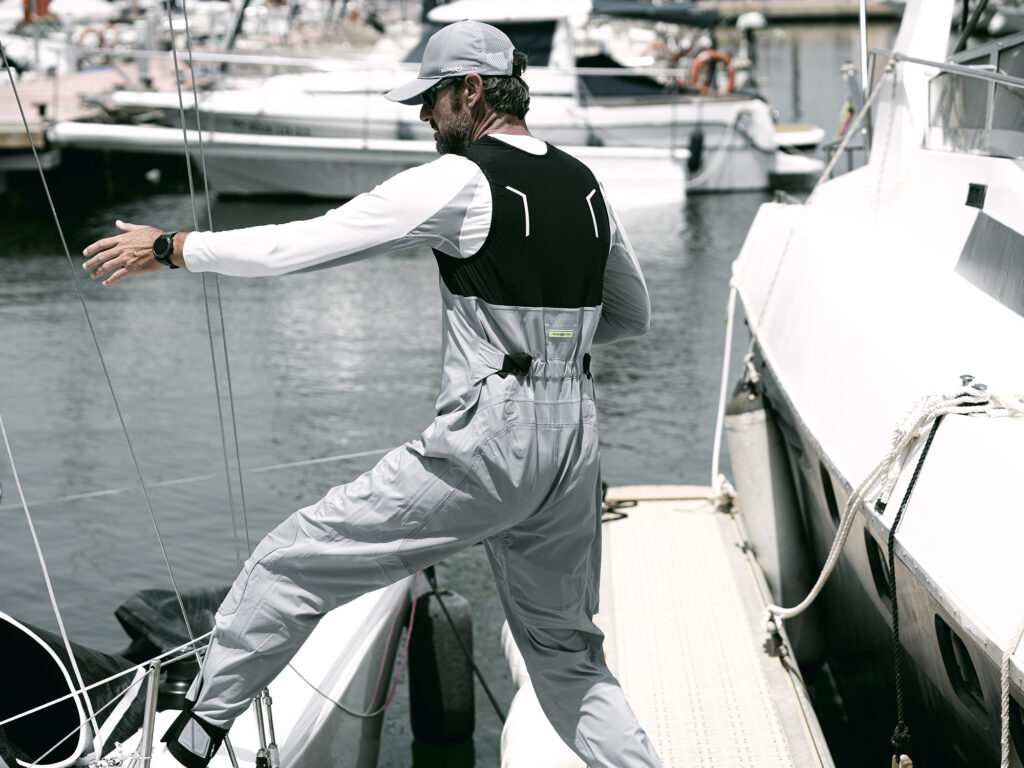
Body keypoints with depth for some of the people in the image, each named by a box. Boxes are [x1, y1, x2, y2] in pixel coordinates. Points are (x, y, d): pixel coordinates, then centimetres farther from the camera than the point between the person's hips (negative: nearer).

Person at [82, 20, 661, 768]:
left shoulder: (459, 180, -9)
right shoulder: (584, 183, 13)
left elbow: (298, 244, -10)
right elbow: (634, 313, 25)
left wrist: (165, 245, 0)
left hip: (485, 445, -7)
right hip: (575, 446, 7)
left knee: (290, 563, 4)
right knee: (566, 651, 22)